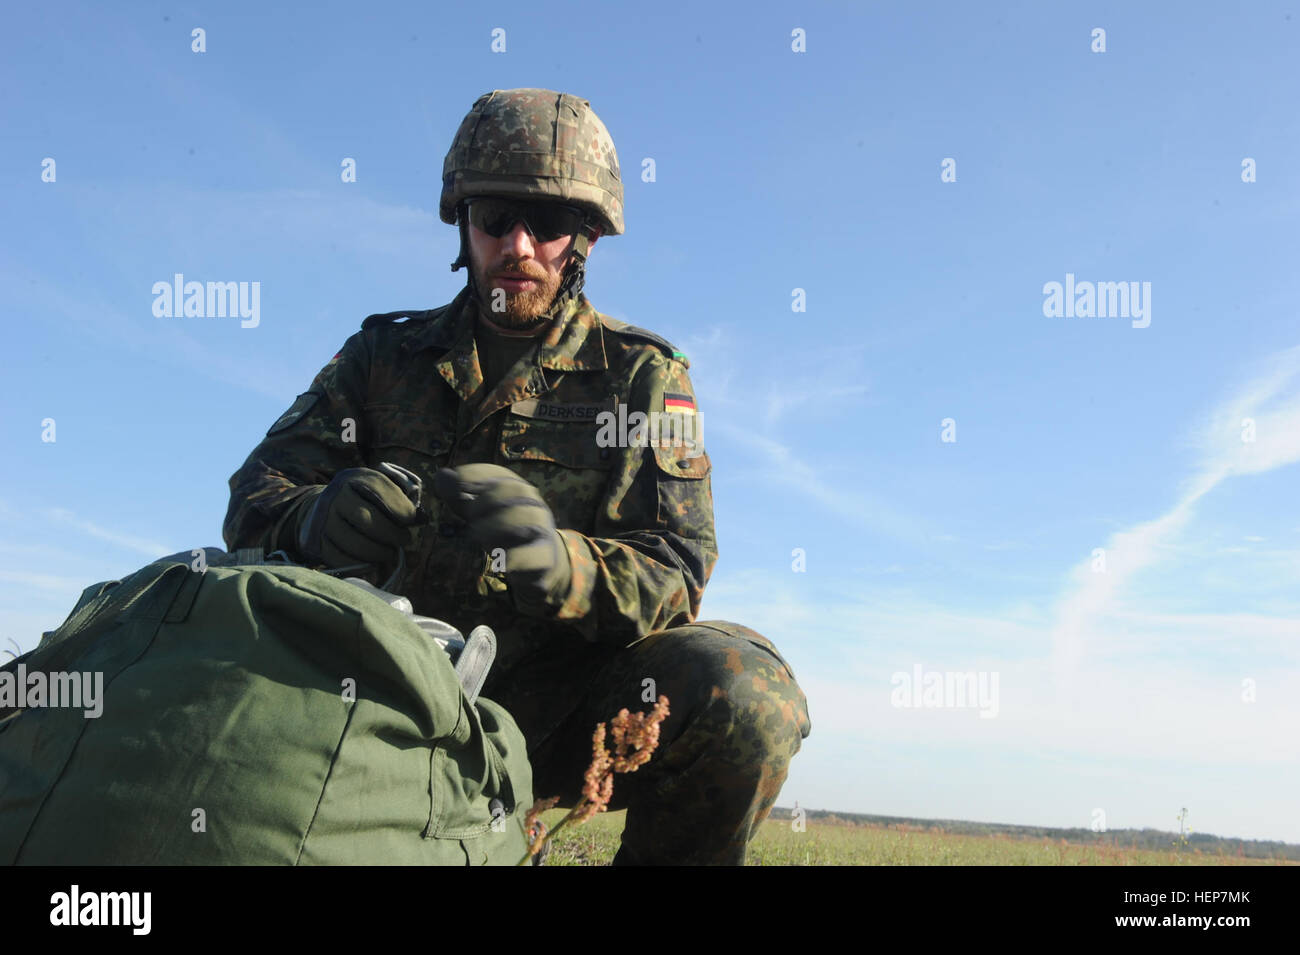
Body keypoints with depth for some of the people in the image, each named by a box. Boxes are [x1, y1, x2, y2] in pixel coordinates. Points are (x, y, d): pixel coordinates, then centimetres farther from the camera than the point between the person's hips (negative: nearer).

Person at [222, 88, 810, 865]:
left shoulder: (643, 376, 6)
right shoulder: (385, 356, 11)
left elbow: (674, 573, -6)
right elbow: (256, 499, 2)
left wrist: (561, 564, -29)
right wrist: (317, 521, -25)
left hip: (566, 707, -1)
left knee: (742, 686, -30)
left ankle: (664, 857, -3)